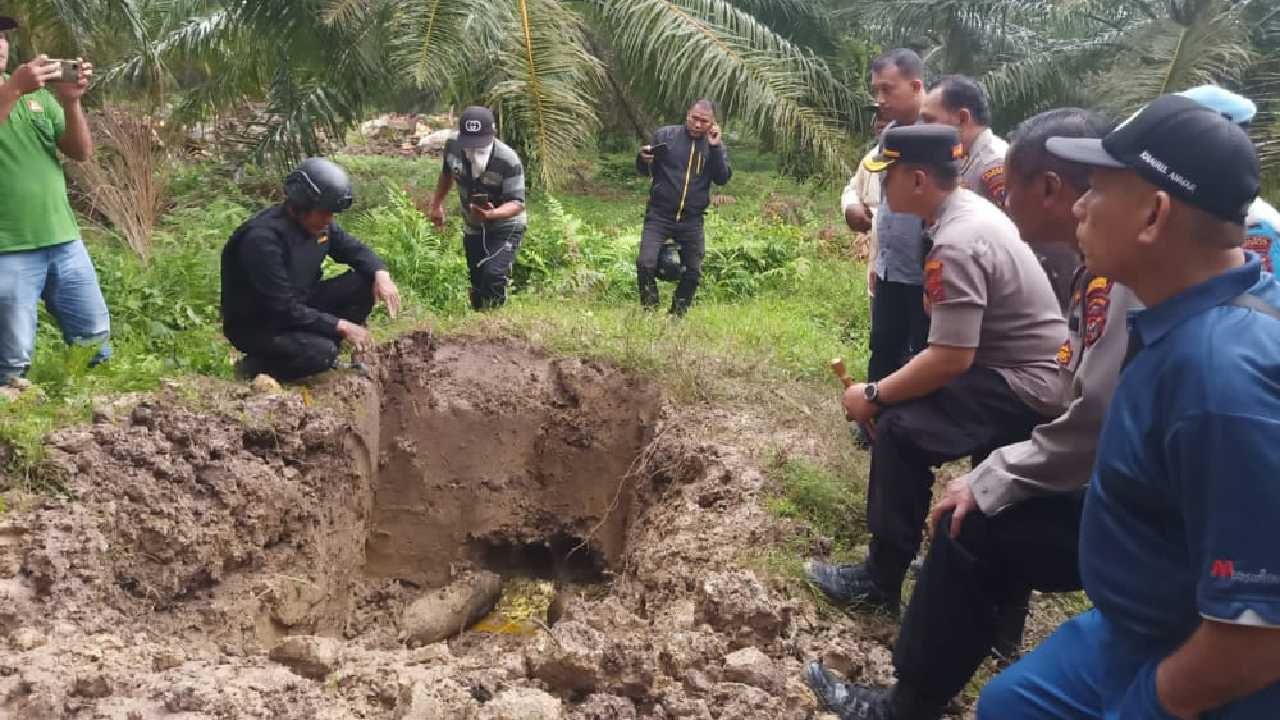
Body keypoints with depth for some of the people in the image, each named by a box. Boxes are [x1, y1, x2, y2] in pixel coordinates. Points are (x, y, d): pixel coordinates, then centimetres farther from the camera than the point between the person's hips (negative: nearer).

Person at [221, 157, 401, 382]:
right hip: (256, 327, -8)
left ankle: (323, 349, 4)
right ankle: (256, 366, -5)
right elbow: (284, 310, -30)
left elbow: (354, 249, 9)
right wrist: (341, 326, -26)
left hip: (301, 305, 8)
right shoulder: (262, 239, -30)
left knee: (365, 282, -8)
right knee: (322, 353, -32)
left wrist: (381, 273, -13)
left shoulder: (319, 223, -6)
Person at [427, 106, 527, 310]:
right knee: (477, 285, 11)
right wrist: (437, 204, 9)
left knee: (493, 275, -26)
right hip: (472, 228, 5)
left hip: (506, 227, -5)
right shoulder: (452, 144, -15)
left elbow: (517, 203, -30)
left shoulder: (509, 161, -30)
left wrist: (492, 214, -49)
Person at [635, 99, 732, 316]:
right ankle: (649, 310, 4)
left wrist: (715, 147, -15)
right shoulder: (665, 135, 1)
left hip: (692, 220, 2)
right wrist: (643, 159, -18)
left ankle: (678, 314, 26)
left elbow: (723, 179, -5)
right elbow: (645, 171, 5)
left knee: (693, 272, 6)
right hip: (659, 215, -2)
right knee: (646, 264, -16)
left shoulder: (715, 144, 6)